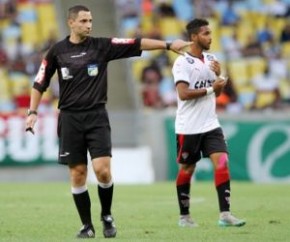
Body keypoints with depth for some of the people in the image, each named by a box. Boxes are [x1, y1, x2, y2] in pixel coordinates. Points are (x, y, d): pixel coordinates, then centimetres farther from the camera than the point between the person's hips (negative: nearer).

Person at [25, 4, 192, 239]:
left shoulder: (101, 45, 1)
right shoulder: (57, 51, 2)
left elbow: (137, 44, -7)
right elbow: (40, 83, 10)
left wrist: (168, 44, -14)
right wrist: (33, 111, 2)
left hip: (97, 116, -1)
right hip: (70, 118, 1)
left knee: (102, 170, -13)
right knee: (78, 174, 0)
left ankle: (107, 216, 11)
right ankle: (87, 226, 11)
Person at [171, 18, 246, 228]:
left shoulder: (211, 60, 11)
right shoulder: (182, 62, -10)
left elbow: (217, 92, 14)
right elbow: (183, 94, -19)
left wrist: (219, 75, -4)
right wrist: (210, 89, -17)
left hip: (211, 124, 5)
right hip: (188, 127, -5)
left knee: (222, 163, -9)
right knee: (187, 170, 5)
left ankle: (225, 214, -12)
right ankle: (184, 216, 18)